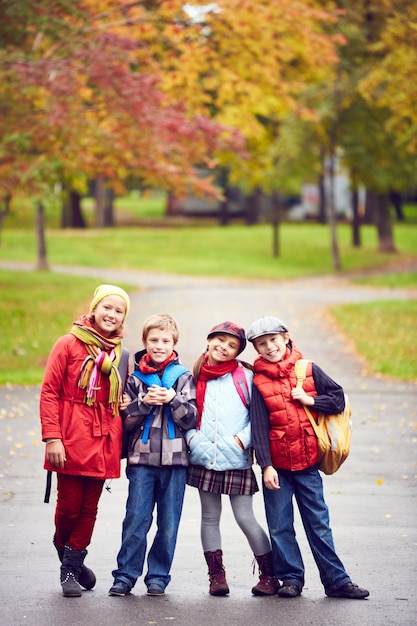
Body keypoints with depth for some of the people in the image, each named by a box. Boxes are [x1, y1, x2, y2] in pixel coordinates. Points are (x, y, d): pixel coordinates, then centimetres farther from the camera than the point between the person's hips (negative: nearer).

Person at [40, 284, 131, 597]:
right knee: (69, 505, -1)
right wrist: (52, 437, -13)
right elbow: (49, 392, -5)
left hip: (104, 442, 4)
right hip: (72, 440, -4)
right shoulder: (69, 345, -2)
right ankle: (67, 554, 24)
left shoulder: (120, 354, 11)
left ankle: (71, 568, 19)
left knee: (89, 508, 7)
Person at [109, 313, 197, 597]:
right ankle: (126, 575, 5)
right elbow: (126, 419, 5)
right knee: (136, 519, -3)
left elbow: (192, 418, 0)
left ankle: (158, 576, 12)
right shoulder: (135, 377, 8)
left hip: (175, 458, 0)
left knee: (169, 522, 3)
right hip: (142, 457, 0)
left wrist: (173, 400, -15)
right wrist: (144, 403, -11)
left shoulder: (184, 377, 5)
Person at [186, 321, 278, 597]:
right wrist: (192, 437, -4)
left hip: (237, 460, -4)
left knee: (245, 518, -3)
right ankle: (216, 575, 16)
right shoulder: (195, 377, 7)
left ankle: (269, 574, 8)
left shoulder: (245, 376, -1)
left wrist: (242, 439, -13)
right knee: (210, 517, 8)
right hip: (204, 459, 4)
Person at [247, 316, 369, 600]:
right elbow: (259, 427, -5)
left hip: (307, 462, 0)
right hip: (277, 465, 0)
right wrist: (266, 466, -12)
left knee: (319, 523, 5)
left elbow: (339, 399, 3)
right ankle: (291, 578, 13)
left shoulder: (309, 370, 2)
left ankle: (337, 580, 8)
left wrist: (309, 400, -12)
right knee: (280, 526, 3)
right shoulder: (259, 382, -2)